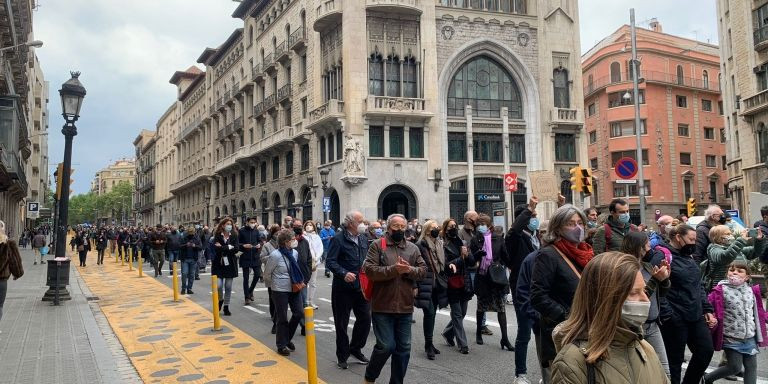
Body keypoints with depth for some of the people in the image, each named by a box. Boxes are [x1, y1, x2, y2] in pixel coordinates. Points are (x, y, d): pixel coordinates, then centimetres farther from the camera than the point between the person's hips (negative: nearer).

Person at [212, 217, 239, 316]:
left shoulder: (234, 235, 1)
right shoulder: (217, 236, -3)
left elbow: (236, 249, -11)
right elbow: (216, 248, -18)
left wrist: (222, 248, -14)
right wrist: (229, 247, -17)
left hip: (230, 264, 1)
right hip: (219, 264, -1)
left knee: (228, 287, 4)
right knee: (218, 285, -9)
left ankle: (226, 307, 17)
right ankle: (220, 300, 22)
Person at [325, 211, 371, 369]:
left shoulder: (363, 239, 11)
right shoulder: (338, 239, -11)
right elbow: (330, 262, -16)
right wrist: (344, 274, -29)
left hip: (361, 287, 6)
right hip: (343, 289, -6)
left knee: (365, 319, 7)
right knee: (342, 323, 6)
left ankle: (355, 349, 28)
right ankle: (342, 356, 22)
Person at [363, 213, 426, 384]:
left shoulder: (413, 248, 10)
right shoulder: (377, 246, -3)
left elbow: (423, 269, 5)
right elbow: (369, 269, -13)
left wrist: (409, 270, -14)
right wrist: (394, 269, -21)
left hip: (405, 307, 5)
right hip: (382, 306, -4)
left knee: (404, 348, 10)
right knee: (386, 346, -4)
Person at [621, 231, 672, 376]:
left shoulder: (647, 266, 9)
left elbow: (661, 294, 15)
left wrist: (665, 278, -3)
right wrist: (655, 280, -20)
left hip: (653, 325, 7)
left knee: (664, 371, 9)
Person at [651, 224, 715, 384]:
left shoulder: (689, 257, 14)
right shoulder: (662, 257, -14)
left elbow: (699, 286, 20)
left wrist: (707, 309, 13)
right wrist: (667, 315, -22)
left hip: (696, 316, 8)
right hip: (675, 319, -8)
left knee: (706, 351, 12)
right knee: (675, 360, 3)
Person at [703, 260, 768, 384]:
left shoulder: (751, 291, 6)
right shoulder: (721, 290, -13)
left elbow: (757, 313, 17)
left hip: (750, 338, 6)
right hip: (731, 338, -6)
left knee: (751, 366, 8)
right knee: (735, 367, -1)